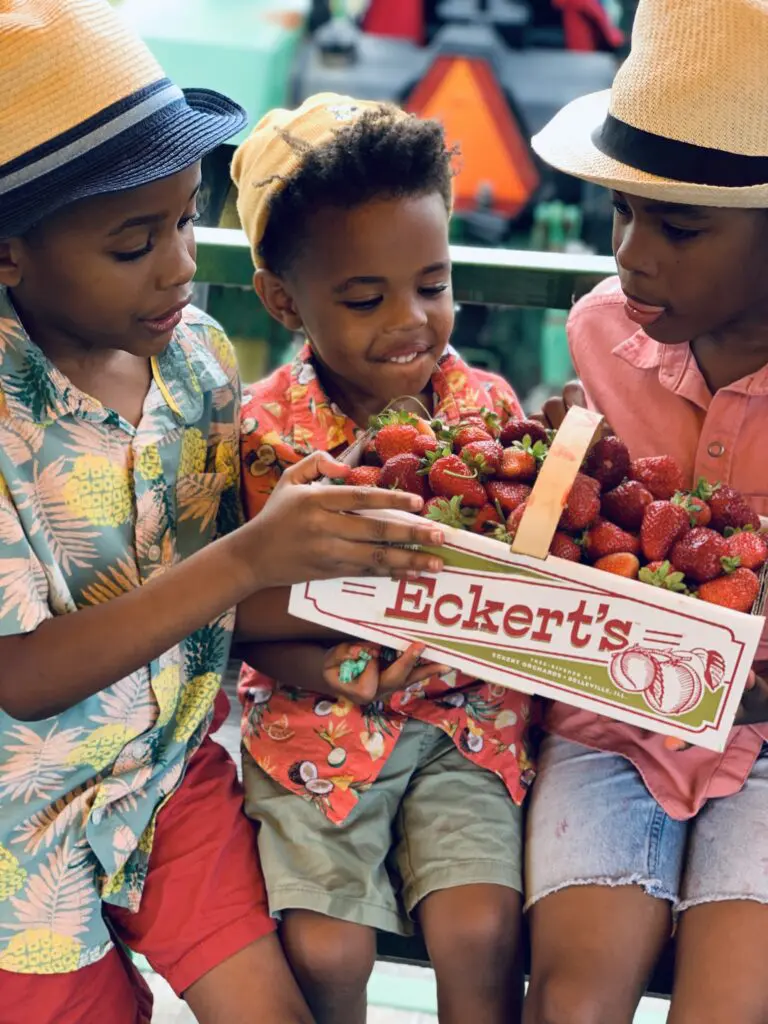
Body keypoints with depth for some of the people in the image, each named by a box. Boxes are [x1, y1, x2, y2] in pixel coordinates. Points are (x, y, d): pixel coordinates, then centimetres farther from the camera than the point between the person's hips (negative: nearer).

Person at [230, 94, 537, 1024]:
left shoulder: (488, 406, -3)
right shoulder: (265, 431, -10)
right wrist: (312, 664, -24)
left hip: (465, 713, 1)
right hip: (318, 720, -1)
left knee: (481, 932, -14)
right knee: (324, 949, -10)